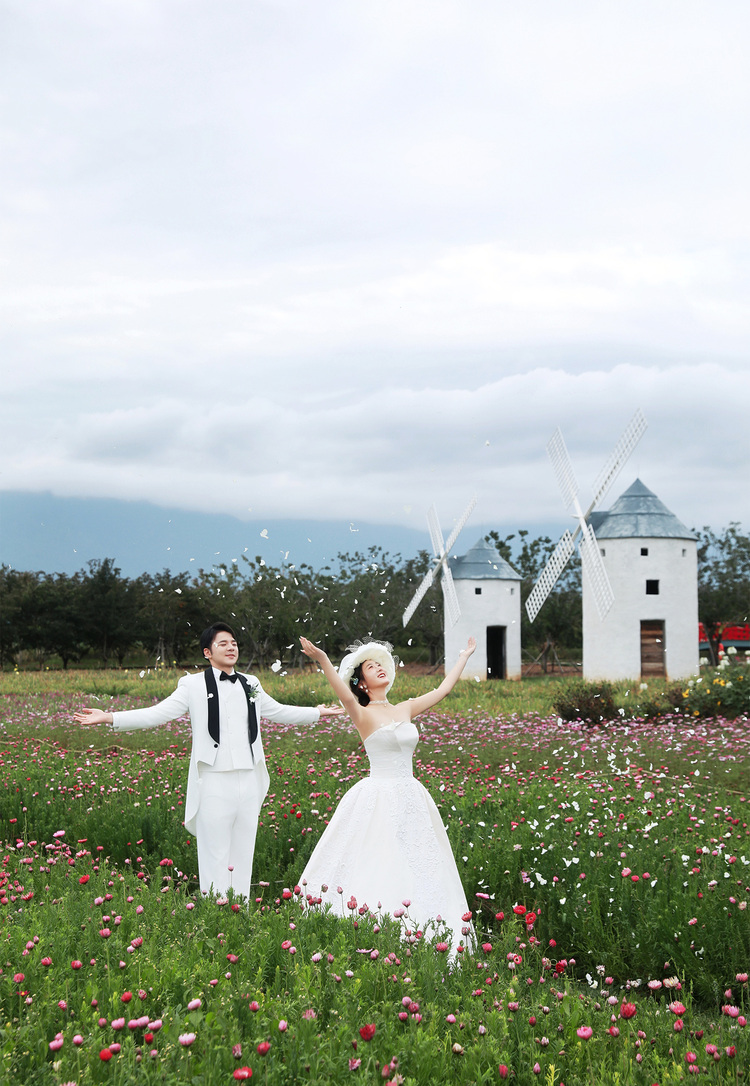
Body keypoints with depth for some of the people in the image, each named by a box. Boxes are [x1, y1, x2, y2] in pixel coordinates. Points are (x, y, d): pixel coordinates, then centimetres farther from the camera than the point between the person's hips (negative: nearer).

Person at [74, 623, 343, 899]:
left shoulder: (250, 684, 16)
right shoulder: (194, 685, 1)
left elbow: (278, 711, 31)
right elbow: (157, 713, -6)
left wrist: (317, 712, 36)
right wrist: (108, 718, -17)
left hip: (249, 781, 5)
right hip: (214, 783, -4)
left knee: (243, 856, 8)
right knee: (215, 856, -4)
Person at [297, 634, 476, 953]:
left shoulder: (405, 709, 12)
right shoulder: (362, 714, -5)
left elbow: (442, 689, 23)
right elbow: (342, 692, -25)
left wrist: (464, 656, 31)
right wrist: (322, 660, -44)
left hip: (410, 800, 6)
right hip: (377, 798, -6)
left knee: (417, 868, 7)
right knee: (375, 868, -7)